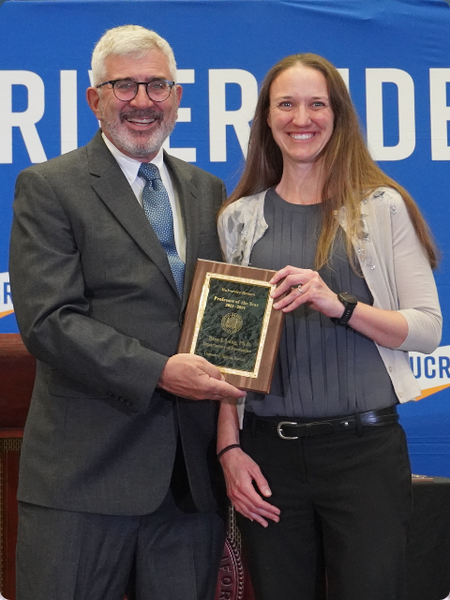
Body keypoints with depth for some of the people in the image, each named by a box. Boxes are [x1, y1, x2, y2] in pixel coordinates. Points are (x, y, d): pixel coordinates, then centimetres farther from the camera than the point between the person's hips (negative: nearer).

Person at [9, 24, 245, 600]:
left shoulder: (206, 191, 16)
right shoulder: (48, 188, -2)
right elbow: (48, 320, -12)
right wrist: (158, 371, -20)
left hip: (192, 470, 5)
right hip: (84, 468, -5)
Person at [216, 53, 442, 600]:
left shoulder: (384, 206, 3)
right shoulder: (239, 218, 9)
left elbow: (428, 328, -2)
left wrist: (339, 305, -17)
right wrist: (229, 447, -1)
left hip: (365, 447, -2)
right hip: (268, 452, 2)